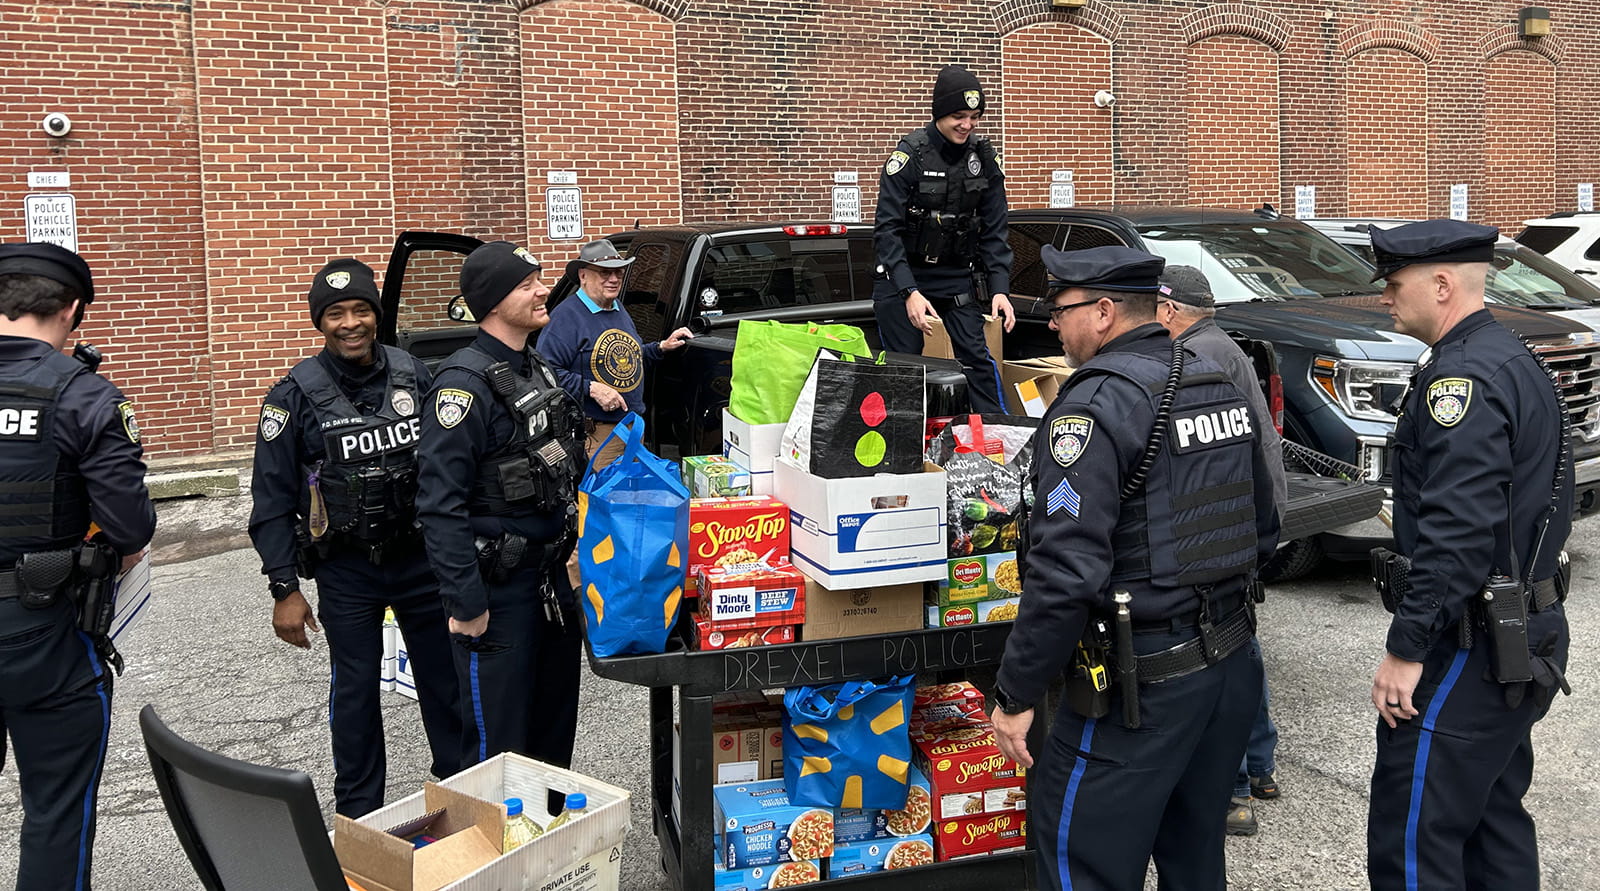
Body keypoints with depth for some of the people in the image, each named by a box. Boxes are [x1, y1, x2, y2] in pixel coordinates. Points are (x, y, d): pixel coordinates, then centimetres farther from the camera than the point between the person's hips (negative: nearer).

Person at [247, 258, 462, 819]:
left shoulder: (414, 375, 1)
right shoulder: (296, 395, -7)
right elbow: (272, 499, -4)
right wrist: (285, 589, -8)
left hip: (421, 557, 2)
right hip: (346, 572, -2)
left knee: (447, 681, 9)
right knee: (355, 693, 7)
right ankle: (358, 819, 23)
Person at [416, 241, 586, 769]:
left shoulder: (540, 369, 10)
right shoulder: (466, 383, -18)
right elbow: (441, 504, -22)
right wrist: (465, 604, -22)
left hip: (553, 573, 9)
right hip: (498, 587, -8)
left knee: (556, 718, 19)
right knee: (499, 740, 1)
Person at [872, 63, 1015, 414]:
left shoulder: (983, 157, 0)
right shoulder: (910, 154, -13)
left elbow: (994, 230, 3)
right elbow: (886, 230, -16)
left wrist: (1000, 289, -9)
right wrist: (909, 292, -26)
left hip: (957, 277, 3)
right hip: (902, 278, -3)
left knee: (977, 358, -3)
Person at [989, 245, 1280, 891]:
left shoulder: (1095, 407, -17)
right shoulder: (1220, 388, 10)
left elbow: (1066, 572, -24)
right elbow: (1262, 530, 19)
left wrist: (1015, 694, -17)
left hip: (1142, 685, -9)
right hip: (1231, 667, 9)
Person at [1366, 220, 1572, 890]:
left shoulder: (1462, 377, -18)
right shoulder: (1516, 363, 15)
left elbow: (1457, 530, -26)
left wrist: (1404, 648, -21)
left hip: (1469, 652, -11)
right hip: (1525, 633, 11)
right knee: (1495, 820, 20)